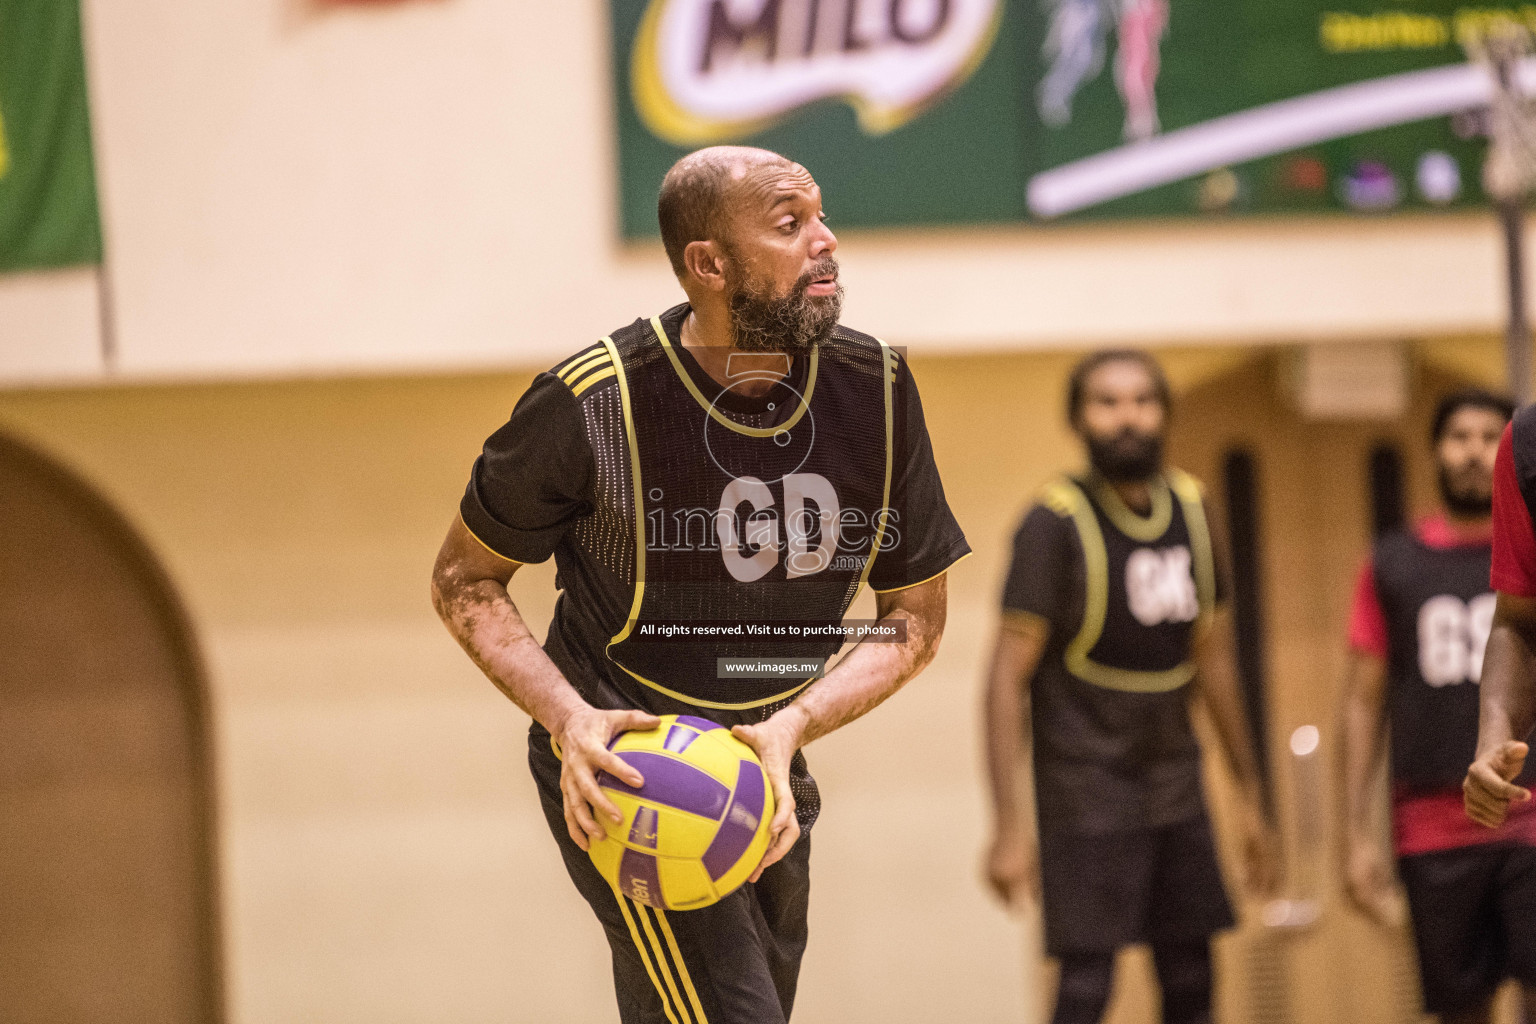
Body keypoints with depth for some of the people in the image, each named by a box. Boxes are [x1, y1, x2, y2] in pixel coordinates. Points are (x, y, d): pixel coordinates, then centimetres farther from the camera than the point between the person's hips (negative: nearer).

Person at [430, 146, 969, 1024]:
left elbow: (917, 616, 3)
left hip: (767, 776, 6)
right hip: (624, 762, -6)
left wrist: (791, 728, -14)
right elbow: (465, 581, -3)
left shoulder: (878, 390, -5)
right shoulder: (594, 402, -17)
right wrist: (569, 719, -20)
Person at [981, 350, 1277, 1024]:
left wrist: (1250, 796, 16)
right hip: (1087, 790, -6)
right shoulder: (1057, 520, -13)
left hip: (1174, 784, 6)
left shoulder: (1189, 508, 5)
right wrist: (1009, 827, -21)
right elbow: (1008, 676, -15)